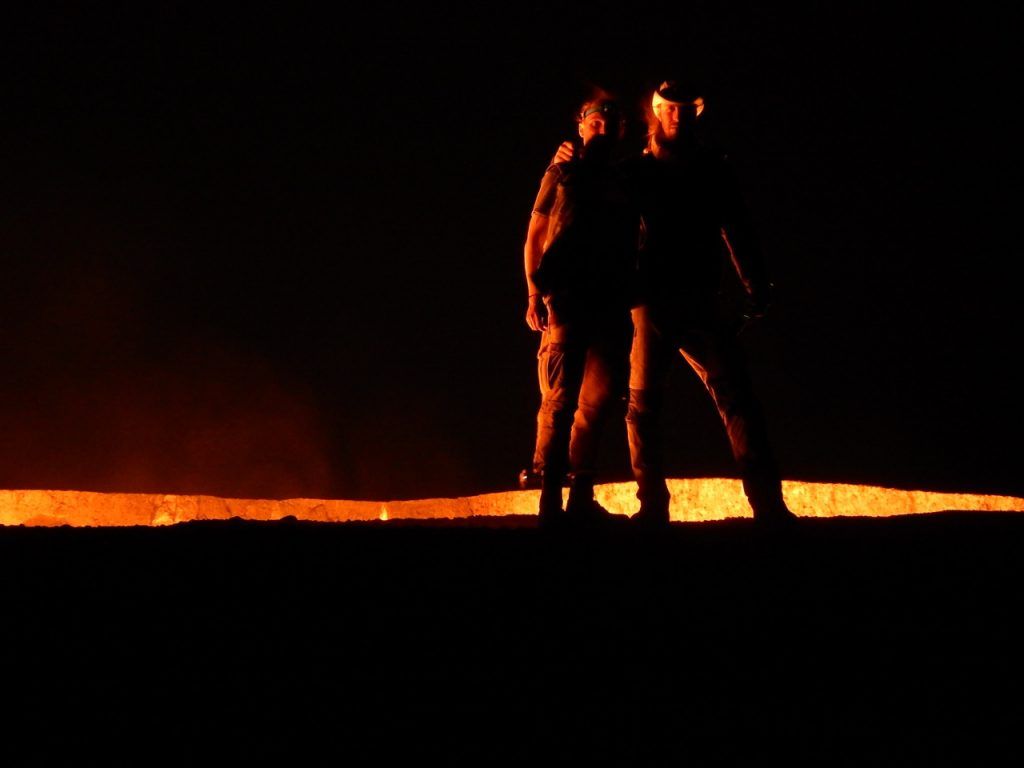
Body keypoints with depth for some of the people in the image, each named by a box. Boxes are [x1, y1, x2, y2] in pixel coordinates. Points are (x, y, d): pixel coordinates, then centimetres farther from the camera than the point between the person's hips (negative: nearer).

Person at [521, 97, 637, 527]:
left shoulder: (625, 183, 20)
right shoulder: (562, 174, 11)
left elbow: (632, 247, 17)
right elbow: (534, 237, 8)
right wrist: (534, 293, -4)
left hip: (610, 303, 4)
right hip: (566, 299, -4)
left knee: (601, 397, 3)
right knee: (561, 398, -11)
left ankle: (581, 497, 11)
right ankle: (550, 500, -12)